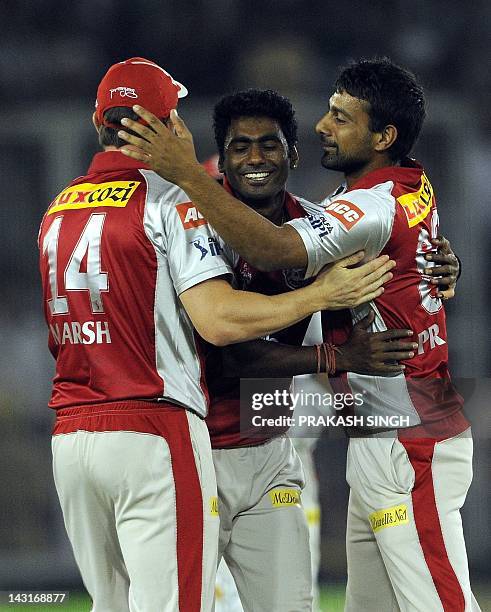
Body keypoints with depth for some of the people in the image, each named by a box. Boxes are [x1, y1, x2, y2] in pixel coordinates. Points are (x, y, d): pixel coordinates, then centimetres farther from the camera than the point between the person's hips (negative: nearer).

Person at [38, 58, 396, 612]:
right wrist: (323, 294, -9)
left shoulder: (56, 210, 15)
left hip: (69, 436, 7)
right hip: (152, 433, -7)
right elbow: (219, 320, -19)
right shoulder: (171, 202, -8)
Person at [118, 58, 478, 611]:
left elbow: (276, 251, -33)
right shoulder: (412, 187, 12)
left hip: (409, 445, -10)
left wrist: (189, 175, -33)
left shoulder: (374, 206, -18)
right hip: (380, 444, 10)